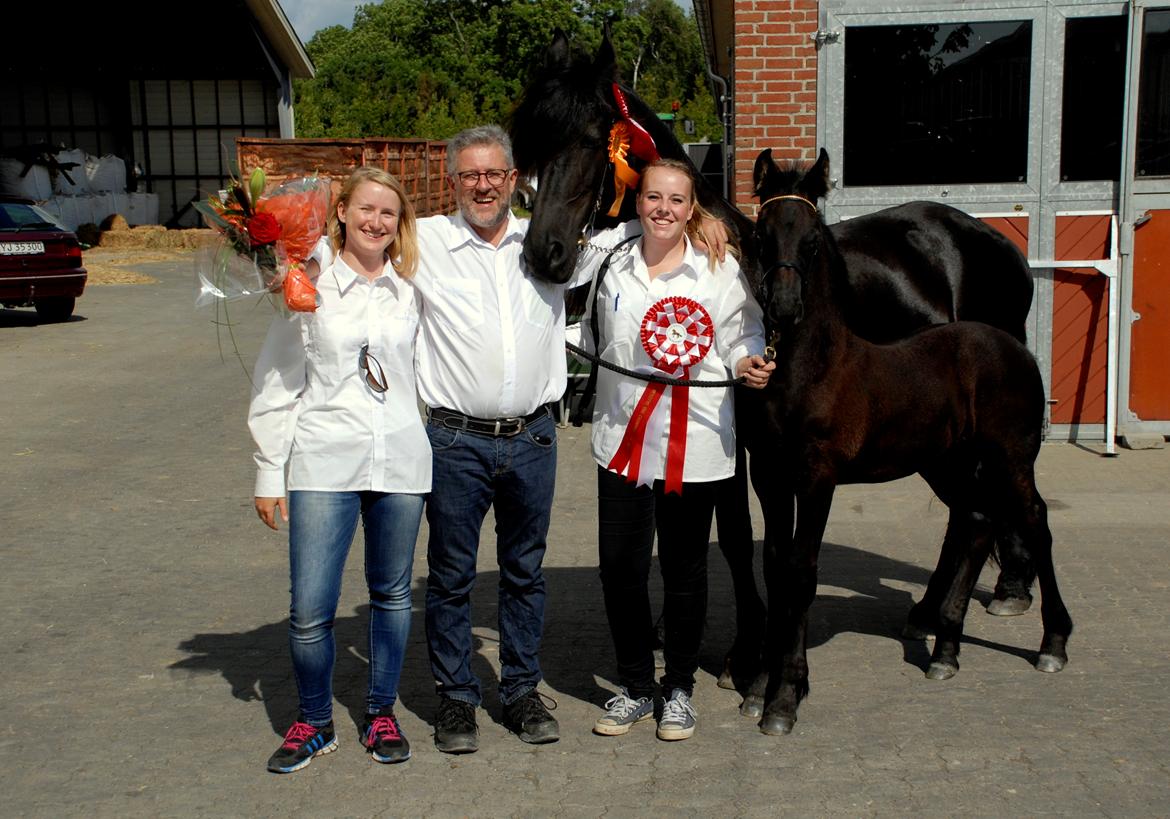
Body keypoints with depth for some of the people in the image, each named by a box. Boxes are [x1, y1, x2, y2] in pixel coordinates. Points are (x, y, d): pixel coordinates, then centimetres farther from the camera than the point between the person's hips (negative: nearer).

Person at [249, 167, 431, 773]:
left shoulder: (411, 291, 9)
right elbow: (276, 385, 3)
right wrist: (269, 473, 1)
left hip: (400, 461, 3)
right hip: (324, 464, -2)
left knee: (392, 594, 11)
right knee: (310, 610, -5)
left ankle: (381, 713, 28)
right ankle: (313, 723, 17)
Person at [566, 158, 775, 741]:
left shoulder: (721, 269, -2)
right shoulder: (610, 264, 5)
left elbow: (743, 336, 5)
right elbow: (591, 335, 15)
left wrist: (749, 364, -15)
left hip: (696, 441, -2)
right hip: (624, 438, 2)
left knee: (684, 569, 8)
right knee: (619, 567, 4)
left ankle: (679, 689, 27)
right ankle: (634, 687, 24)